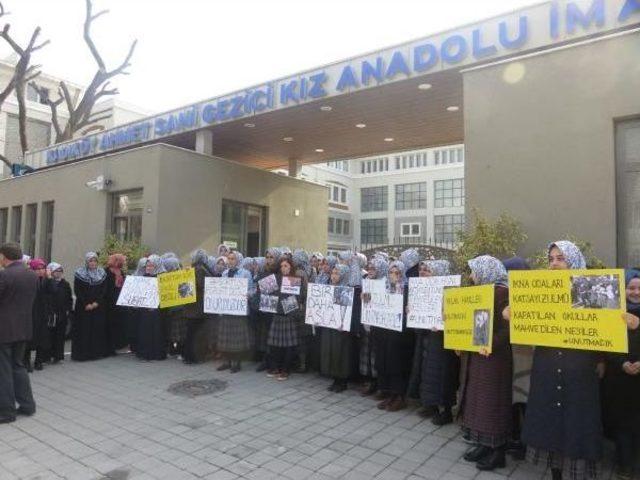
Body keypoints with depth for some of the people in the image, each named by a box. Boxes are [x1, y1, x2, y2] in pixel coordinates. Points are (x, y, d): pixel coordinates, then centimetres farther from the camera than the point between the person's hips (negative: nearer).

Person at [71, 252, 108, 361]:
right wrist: (86, 304, -12)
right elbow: (77, 291, -5)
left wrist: (97, 302, -8)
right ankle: (82, 353, 5)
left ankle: (97, 352, 11)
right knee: (83, 329, -2)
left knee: (98, 329, 3)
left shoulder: (102, 273, 7)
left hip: (98, 307, 3)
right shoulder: (80, 274, 0)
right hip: (83, 308, -2)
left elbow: (104, 290, 4)